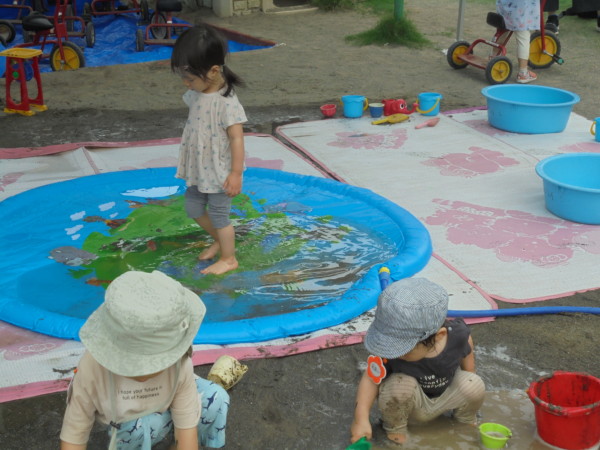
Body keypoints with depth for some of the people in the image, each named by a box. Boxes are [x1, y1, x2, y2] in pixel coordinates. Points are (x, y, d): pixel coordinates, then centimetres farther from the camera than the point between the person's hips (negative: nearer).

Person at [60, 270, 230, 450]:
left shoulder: (180, 364, -33)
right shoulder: (93, 368, -36)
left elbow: (187, 429, -29)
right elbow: (73, 435, -28)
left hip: (164, 409, 2)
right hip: (124, 425, -2)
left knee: (217, 398, -24)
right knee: (141, 428, -36)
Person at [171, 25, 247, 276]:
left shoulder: (226, 102, -26)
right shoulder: (195, 94, -2)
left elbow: (236, 138, -22)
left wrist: (236, 173, -19)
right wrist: (188, 161, 17)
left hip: (220, 172, -8)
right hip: (199, 169, 8)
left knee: (218, 214, 6)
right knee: (193, 208, 19)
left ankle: (228, 258, 26)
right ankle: (220, 241, 42)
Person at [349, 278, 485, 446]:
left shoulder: (459, 336, -29)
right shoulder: (387, 353, -33)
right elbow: (371, 378, -21)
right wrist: (361, 418, -30)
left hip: (445, 397, 3)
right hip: (410, 405, -2)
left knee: (474, 385, -25)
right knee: (400, 384, -35)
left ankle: (465, 420, 10)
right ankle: (395, 430, -3)